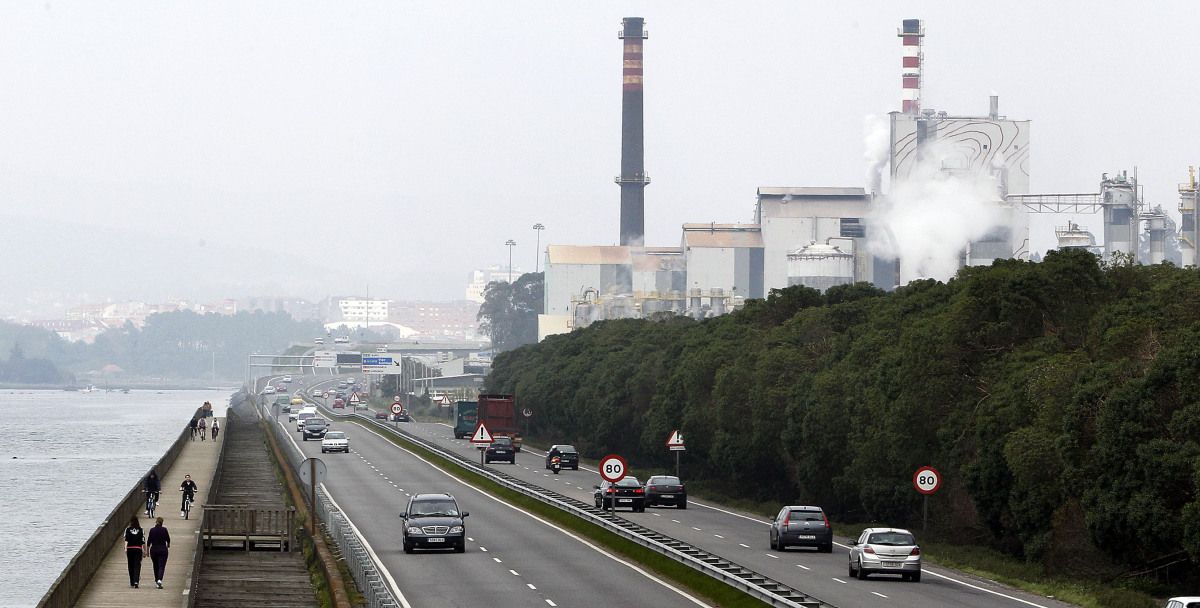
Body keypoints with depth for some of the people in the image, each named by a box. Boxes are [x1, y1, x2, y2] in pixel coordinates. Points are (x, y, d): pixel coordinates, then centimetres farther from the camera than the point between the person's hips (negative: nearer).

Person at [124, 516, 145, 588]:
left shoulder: (127, 530, 2)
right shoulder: (141, 530, 2)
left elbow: (126, 540, -10)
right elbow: (143, 541, 2)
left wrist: (125, 549, -17)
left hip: (130, 549, 1)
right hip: (138, 549, -1)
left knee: (131, 566, 12)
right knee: (137, 566, -5)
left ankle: (132, 583, 21)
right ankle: (136, 581, -23)